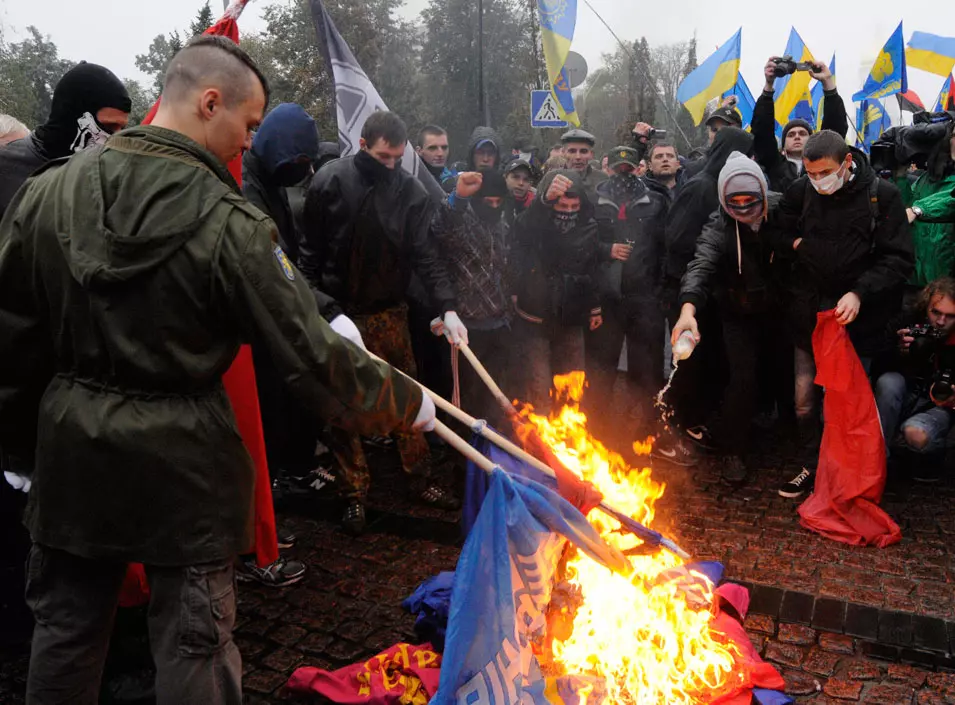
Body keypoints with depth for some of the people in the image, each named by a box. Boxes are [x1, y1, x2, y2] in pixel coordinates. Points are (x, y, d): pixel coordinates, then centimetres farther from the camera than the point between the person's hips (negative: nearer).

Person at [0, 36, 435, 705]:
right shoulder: (231, 223, -18)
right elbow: (312, 355, -17)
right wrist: (411, 402, -4)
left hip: (72, 451, 5)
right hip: (181, 460, -5)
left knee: (67, 626, 22)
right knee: (194, 645, 12)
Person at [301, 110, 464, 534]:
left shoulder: (409, 190, -4)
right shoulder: (330, 182, -7)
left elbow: (425, 255, -9)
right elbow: (311, 250, -2)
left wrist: (448, 308, -21)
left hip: (389, 312, 2)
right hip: (339, 310, -1)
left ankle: (420, 480, 25)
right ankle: (355, 492, 20)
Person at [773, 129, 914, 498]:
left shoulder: (882, 194, -10)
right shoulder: (799, 191, -2)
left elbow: (899, 259, -10)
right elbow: (778, 235, 12)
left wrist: (860, 293, -22)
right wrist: (796, 243, -10)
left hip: (856, 317, -3)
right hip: (808, 313, 3)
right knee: (804, 401, 12)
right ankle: (810, 467, 30)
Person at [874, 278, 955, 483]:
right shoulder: (909, 324, -12)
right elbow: (881, 370, -6)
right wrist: (900, 352, -25)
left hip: (938, 407, -2)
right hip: (906, 399, 3)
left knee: (916, 434, -35)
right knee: (888, 381, -31)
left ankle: (931, 456, 5)